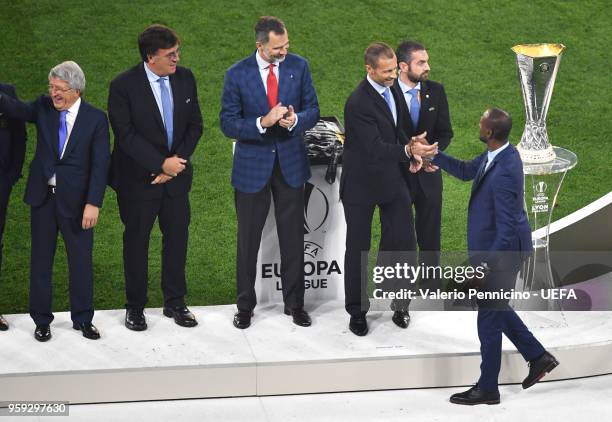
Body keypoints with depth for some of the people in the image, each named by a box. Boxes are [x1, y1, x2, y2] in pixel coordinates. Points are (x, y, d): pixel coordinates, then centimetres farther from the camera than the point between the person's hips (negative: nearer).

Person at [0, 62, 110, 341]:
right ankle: (41, 320, 21)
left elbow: (100, 165, -10)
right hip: (43, 196, 3)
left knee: (81, 261, 7)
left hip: (76, 200, -2)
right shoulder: (44, 107, 2)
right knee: (41, 259, 9)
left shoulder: (95, 119, -7)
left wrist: (93, 203, -17)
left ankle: (82, 319, 22)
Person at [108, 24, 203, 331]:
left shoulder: (185, 79, 0)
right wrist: (161, 164, -19)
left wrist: (178, 161, -9)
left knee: (177, 237, 10)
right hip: (138, 178, -4)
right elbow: (126, 135, -17)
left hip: (176, 173, 4)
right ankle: (135, 307, 20)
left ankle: (175, 303, 24)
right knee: (136, 241, 7)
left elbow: (194, 125, 3)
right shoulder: (123, 86, -15)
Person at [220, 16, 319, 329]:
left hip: (291, 162, 2)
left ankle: (294, 303, 23)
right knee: (248, 239, 9)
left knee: (293, 237, 9)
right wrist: (263, 123, -26)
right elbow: (228, 124, -11)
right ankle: (245, 306, 23)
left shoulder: (298, 66, -5)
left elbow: (312, 110, 1)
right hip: (252, 165, -2)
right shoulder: (237, 74, -11)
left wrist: (295, 119, -21)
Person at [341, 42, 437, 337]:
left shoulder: (390, 89, 0)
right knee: (357, 247, 8)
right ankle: (357, 311, 21)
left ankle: (399, 304, 22)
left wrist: (411, 154, -2)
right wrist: (408, 151, -40)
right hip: (362, 182, -6)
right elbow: (376, 147, -29)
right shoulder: (358, 104, -26)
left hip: (392, 176, 7)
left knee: (401, 241, 6)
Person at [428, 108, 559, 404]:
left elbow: (507, 228, -29)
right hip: (497, 247, 10)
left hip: (501, 251, -10)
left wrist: (486, 265, -23)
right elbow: (466, 171, 17)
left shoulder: (503, 174, -31)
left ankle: (487, 389, 20)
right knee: (495, 308, 24)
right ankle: (538, 357, 32)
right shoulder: (496, 155, -2)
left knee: (489, 318, 5)